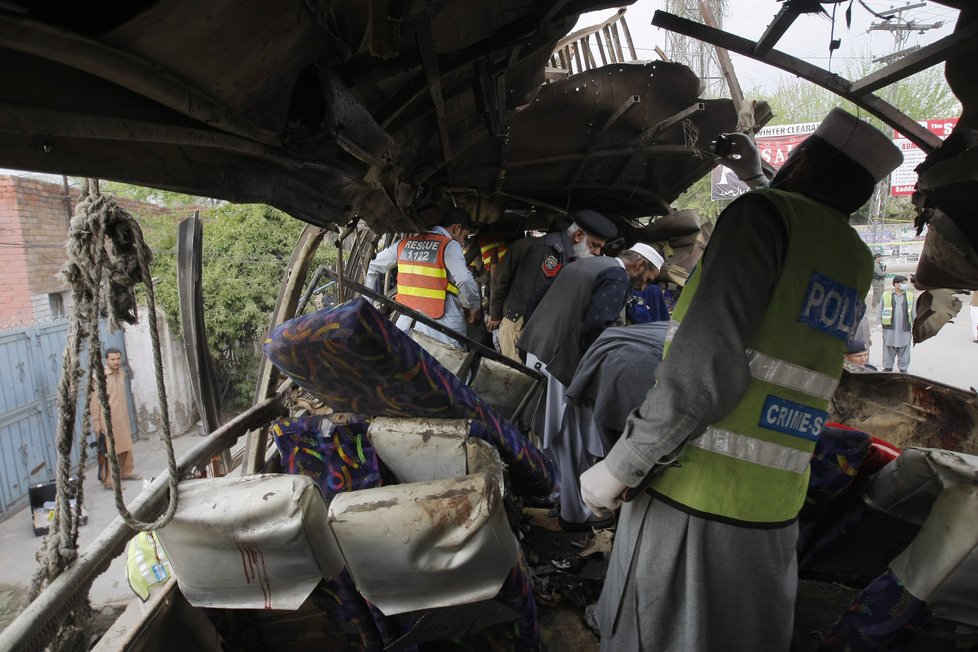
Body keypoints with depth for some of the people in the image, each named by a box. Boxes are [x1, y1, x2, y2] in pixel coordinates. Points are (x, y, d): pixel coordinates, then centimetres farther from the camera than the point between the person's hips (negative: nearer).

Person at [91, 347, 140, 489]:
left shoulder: (121, 373, 8)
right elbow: (95, 402, -13)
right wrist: (96, 424, -14)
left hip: (123, 418, 7)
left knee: (126, 446, 15)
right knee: (110, 451, -4)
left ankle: (126, 472, 30)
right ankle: (109, 481, 1)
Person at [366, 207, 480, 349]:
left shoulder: (404, 243, 14)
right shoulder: (450, 245, -6)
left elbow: (374, 266, 22)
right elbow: (465, 281, -17)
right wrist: (473, 307, 0)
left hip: (407, 322, 6)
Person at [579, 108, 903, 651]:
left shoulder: (762, 213, -10)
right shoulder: (858, 263, 11)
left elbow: (704, 366, -22)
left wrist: (618, 466, -15)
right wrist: (758, 181, 40)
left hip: (690, 495, -7)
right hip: (774, 511, 7)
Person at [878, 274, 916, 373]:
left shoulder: (910, 296, 9)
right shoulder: (886, 295, 3)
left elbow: (914, 313, 13)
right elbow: (880, 311, 7)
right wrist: (879, 324, 2)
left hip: (905, 328, 2)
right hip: (889, 328, -1)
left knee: (904, 349, 5)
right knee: (888, 348, 4)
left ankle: (903, 368, 16)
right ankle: (888, 367, 15)